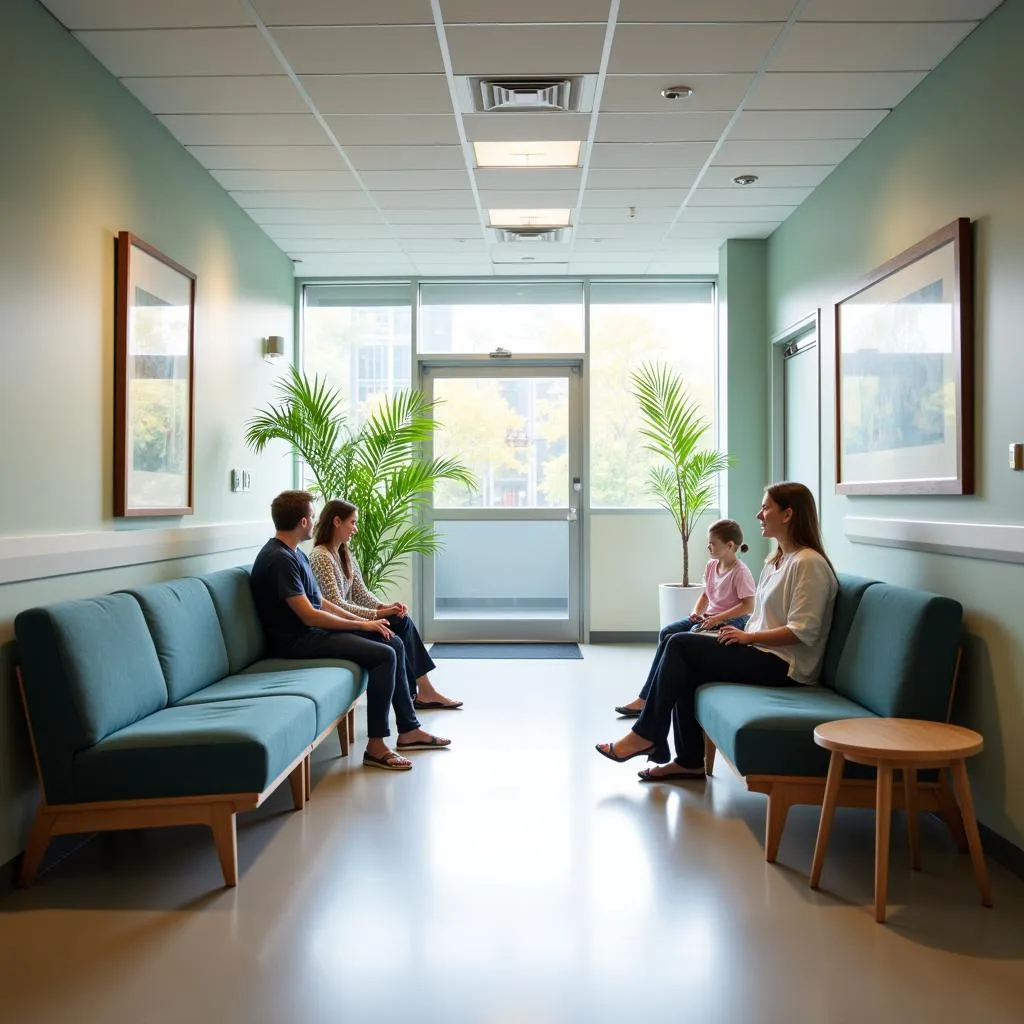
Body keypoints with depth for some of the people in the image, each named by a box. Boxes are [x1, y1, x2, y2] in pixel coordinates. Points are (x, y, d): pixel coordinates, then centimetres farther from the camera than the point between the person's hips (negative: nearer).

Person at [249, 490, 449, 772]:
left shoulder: (294, 554, 14)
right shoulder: (278, 559, -19)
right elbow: (310, 616, -22)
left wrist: (364, 621, 5)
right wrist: (362, 625, -13)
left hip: (314, 630, 10)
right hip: (299, 640, -10)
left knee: (394, 644, 6)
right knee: (384, 655, -21)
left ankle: (408, 730, 11)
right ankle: (375, 746, -15)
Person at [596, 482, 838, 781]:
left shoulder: (809, 563, -13)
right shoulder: (775, 560, 16)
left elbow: (802, 631, -20)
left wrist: (748, 636, -16)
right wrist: (742, 636, 0)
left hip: (783, 665, -9)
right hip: (761, 653, 9)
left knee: (680, 644, -15)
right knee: (686, 671, -9)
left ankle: (646, 735, -5)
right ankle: (689, 761, -2)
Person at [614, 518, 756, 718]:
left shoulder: (740, 572, -14)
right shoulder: (711, 566, 10)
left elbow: (748, 606, -19)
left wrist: (717, 618, -22)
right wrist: (696, 611, -2)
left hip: (731, 621, -9)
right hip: (708, 617, 9)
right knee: (666, 633, -12)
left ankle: (645, 700, -15)